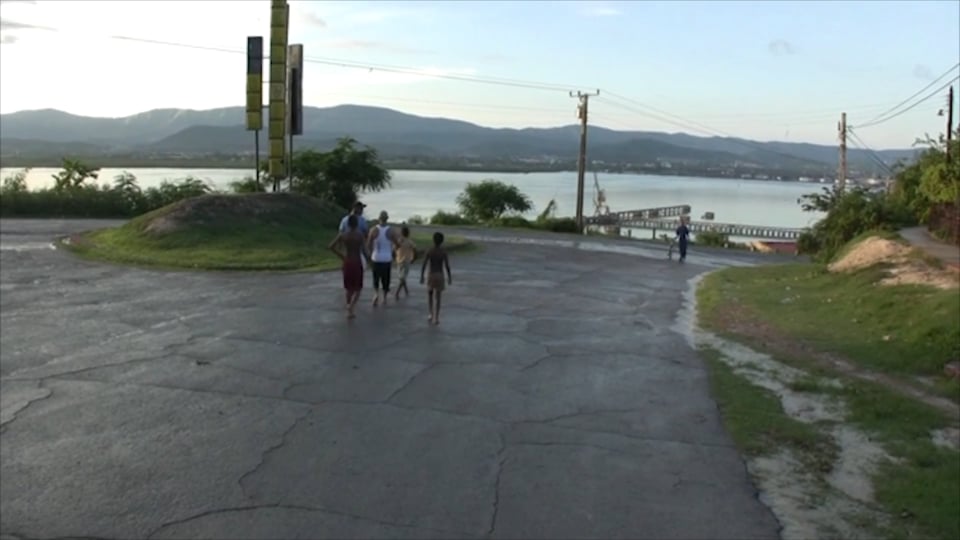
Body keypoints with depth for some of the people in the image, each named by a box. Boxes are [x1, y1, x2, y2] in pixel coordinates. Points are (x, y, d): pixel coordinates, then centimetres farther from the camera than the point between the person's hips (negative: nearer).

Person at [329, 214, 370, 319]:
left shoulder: (342, 235, -2)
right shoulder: (360, 236, -11)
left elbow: (331, 247, -5)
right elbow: (364, 252, -15)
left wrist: (340, 255, 7)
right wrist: (369, 257, 5)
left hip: (347, 263, 3)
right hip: (357, 263, -3)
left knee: (349, 288, 18)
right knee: (357, 289, 7)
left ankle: (349, 309, 22)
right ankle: (350, 308, -14)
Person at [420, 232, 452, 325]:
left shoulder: (429, 251, -7)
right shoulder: (444, 252, -7)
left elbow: (424, 265, -9)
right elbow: (447, 266, -8)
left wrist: (421, 276, -1)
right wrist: (449, 277, 2)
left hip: (431, 276, 1)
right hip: (440, 276, 0)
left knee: (431, 296, 18)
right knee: (437, 298, 1)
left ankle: (432, 315, 23)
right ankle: (436, 318, -1)